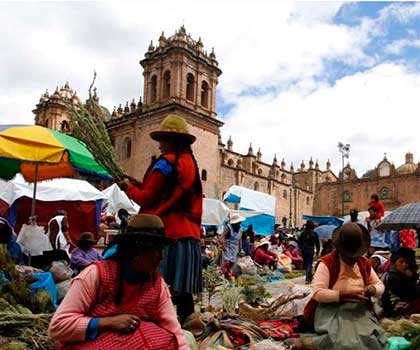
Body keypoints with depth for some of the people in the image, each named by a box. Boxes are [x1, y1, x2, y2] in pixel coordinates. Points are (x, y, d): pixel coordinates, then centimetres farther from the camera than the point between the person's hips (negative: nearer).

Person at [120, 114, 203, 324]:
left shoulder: (165, 163, -9)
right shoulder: (191, 163, 16)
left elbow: (147, 198, -6)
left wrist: (130, 188, 12)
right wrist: (140, 186, 18)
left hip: (167, 234, -8)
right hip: (189, 234, 8)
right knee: (183, 290, 11)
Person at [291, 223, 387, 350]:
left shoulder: (364, 263, 11)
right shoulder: (327, 263, -8)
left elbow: (380, 285, 18)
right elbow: (318, 293, -15)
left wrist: (373, 289, -7)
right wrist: (343, 295, -24)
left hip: (360, 310, 6)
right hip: (332, 309, -6)